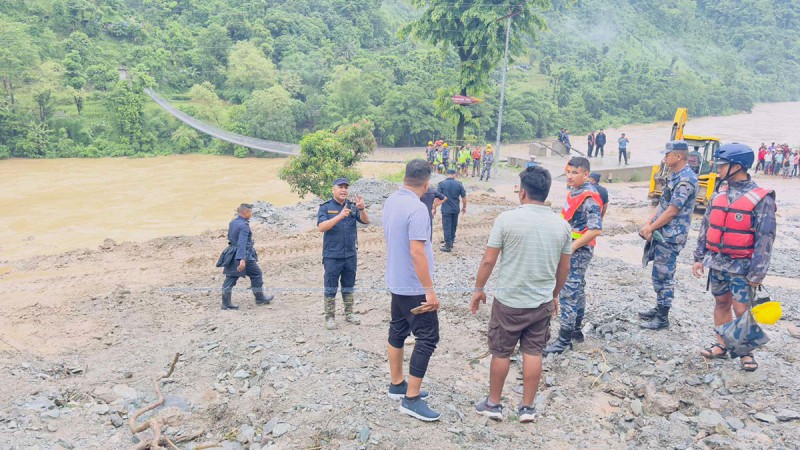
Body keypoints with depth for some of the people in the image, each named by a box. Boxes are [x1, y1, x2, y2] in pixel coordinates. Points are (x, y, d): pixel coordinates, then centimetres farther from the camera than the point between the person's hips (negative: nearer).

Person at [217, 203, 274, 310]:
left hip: (232, 256, 8)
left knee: (230, 278, 8)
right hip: (244, 256, -8)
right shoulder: (243, 226, -19)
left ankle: (226, 303, 7)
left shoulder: (232, 223, 9)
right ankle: (260, 298, 21)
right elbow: (242, 243, -29)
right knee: (256, 274, 9)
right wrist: (242, 259, -36)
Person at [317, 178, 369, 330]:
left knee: (348, 287, 15)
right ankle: (330, 317, 12)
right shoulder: (325, 207, -5)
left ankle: (349, 313, 27)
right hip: (332, 256, -3)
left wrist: (362, 209, -28)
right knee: (331, 288, 3)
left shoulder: (352, 207, 4)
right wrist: (340, 216, -31)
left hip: (350, 255, 3)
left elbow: (365, 221, -7)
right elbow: (321, 227, -18)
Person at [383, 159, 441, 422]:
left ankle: (397, 384, 29)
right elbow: (417, 252, -27)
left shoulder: (390, 202, 4)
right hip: (414, 287, -9)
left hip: (396, 281, 9)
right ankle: (411, 398, 2)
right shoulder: (417, 209, -24)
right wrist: (430, 290, -22)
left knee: (398, 331, 17)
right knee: (427, 338, -2)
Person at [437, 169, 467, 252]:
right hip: (455, 209, 3)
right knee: (453, 226, 18)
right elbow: (464, 197, 3)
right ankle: (451, 242, 30)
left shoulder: (442, 184, -8)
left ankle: (448, 246, 3)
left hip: (446, 209, -3)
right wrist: (464, 207, 17)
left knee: (447, 227, 1)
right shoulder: (459, 184, -1)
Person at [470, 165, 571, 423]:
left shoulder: (507, 219, -15)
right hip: (542, 302, 3)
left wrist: (478, 289, 2)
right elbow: (564, 268, 7)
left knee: (501, 353, 11)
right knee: (533, 353, 14)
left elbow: (488, 261, -12)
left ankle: (493, 404, 26)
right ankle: (527, 408, 24)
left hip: (508, 301, -3)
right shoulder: (561, 225, -2)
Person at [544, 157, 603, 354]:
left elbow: (596, 229, -26)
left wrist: (572, 247, -22)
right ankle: (576, 330, 32)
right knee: (577, 290, 19)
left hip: (579, 251, -10)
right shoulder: (573, 191, 7)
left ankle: (564, 340, 1)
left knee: (568, 293, -7)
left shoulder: (589, 198, -21)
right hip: (571, 248, 10)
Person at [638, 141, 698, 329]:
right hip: (662, 234, 10)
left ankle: (662, 318, 9)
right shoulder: (675, 176, 12)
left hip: (671, 236, -10)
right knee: (659, 274, 18)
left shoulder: (685, 180, -20)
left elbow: (671, 211, -20)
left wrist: (650, 228, -12)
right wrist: (649, 223, 4)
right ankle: (659, 308, 31)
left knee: (663, 276, -2)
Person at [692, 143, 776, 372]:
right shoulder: (720, 194, 5)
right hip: (716, 262, 5)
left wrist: (757, 274, -13)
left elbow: (765, 239, -12)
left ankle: (746, 352, 18)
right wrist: (699, 257, 10)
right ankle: (721, 345, 27)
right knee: (721, 303, 15)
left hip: (741, 266, -5)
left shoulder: (761, 198, -12)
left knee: (742, 310, 0)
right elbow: (706, 226, 12)